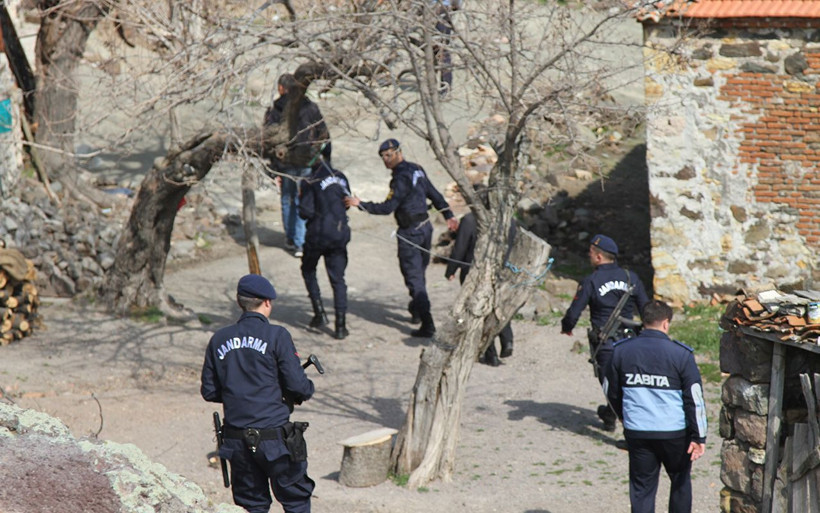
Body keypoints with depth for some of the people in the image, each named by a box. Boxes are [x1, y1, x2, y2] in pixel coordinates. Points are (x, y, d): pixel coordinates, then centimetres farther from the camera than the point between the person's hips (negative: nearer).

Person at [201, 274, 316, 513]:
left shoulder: (219, 339, 5)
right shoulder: (276, 336, -8)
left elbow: (209, 392, 9)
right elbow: (297, 386, -11)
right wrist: (308, 389, 12)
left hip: (236, 439, 5)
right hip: (274, 437, -4)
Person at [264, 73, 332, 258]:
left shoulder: (274, 111, -4)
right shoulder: (311, 107, 2)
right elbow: (324, 136, 3)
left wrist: (272, 170, -3)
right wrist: (326, 160, 12)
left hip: (285, 163, -1)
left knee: (287, 200, 17)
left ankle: (291, 238, 29)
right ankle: (301, 243, 0)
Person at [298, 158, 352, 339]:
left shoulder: (311, 183, -11)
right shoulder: (340, 177, 4)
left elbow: (305, 212, -14)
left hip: (318, 234, -4)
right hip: (340, 235, 4)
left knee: (308, 270, 22)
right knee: (338, 279, 8)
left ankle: (319, 312, 10)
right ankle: (340, 326, 3)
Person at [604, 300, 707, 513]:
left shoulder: (621, 351, 0)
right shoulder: (681, 354, -9)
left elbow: (611, 391, 12)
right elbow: (694, 398, -9)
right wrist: (698, 436, -4)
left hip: (636, 432, 2)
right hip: (674, 432, -2)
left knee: (641, 488, 8)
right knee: (680, 481, 19)